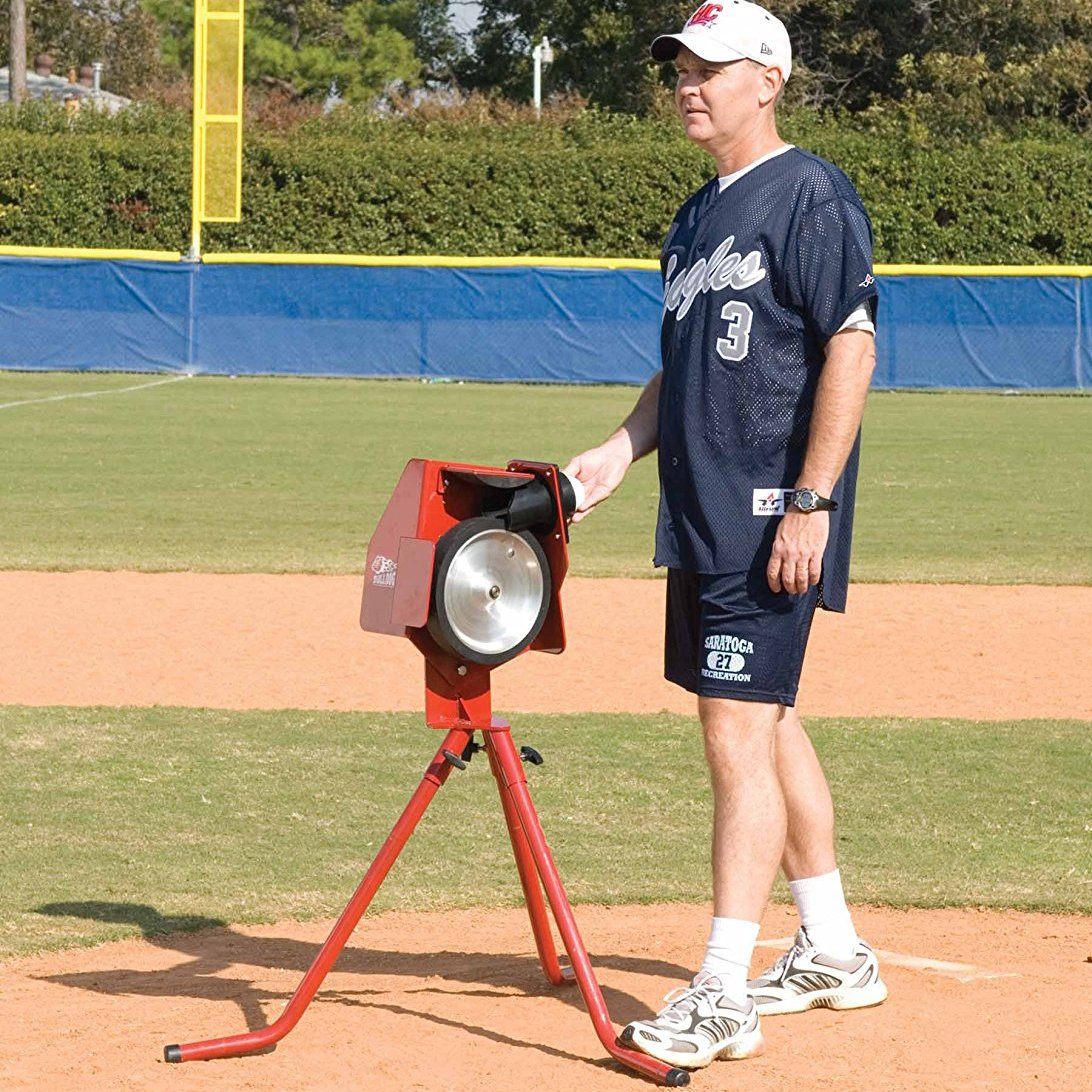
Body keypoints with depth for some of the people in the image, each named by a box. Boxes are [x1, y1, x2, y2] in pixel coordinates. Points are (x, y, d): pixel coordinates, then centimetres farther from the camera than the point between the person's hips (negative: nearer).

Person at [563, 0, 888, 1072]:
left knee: (739, 735, -12)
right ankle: (832, 954, 26)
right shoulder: (696, 217, 17)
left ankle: (721, 997, -11)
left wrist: (811, 500, -21)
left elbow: (852, 347, -17)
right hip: (702, 518, 10)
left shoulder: (810, 196, -11)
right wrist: (619, 451, 9)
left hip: (773, 517, -10)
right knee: (766, 725, 15)